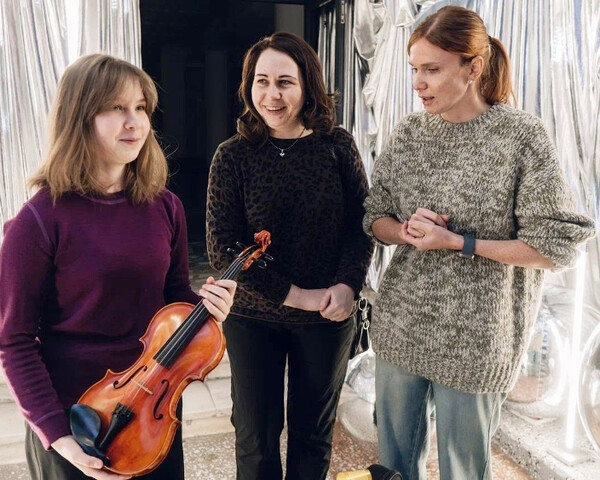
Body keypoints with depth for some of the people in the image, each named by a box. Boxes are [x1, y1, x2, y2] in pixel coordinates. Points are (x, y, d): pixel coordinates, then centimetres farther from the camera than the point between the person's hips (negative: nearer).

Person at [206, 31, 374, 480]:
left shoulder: (338, 145, -5)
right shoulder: (233, 155, -9)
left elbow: (361, 222, 0)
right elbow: (222, 248, -11)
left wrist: (347, 284, -16)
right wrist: (295, 295, -16)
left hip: (329, 316, 1)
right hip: (254, 317, -1)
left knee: (314, 432, 17)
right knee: (256, 438, 14)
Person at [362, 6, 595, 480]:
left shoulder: (520, 135, -11)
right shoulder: (409, 131, 2)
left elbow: (554, 246, -12)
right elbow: (375, 217, 9)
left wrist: (456, 241, -17)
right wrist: (405, 231, -13)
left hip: (473, 337, -4)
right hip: (400, 326, 4)